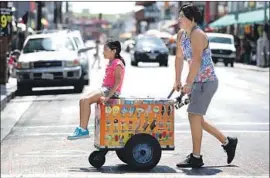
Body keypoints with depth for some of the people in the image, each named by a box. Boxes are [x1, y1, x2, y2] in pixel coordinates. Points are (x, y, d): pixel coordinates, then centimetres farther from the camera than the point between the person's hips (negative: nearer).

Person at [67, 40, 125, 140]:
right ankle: (83, 129, -11)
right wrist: (104, 93, 15)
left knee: (86, 100, -23)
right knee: (83, 100, -6)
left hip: (112, 91, -10)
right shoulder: (111, 63, 21)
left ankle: (83, 130, -22)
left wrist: (108, 96, -27)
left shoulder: (117, 64, -10)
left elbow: (117, 81, -21)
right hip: (105, 89, 10)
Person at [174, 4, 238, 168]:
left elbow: (196, 61, -29)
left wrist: (188, 83, -31)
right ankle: (227, 142, 23)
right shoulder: (181, 34, 8)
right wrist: (177, 81, 11)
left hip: (207, 81, -9)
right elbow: (179, 58, 14)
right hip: (198, 81, 9)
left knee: (194, 115, -10)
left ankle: (196, 158, -3)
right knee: (195, 117, 12)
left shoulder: (197, 35, -20)